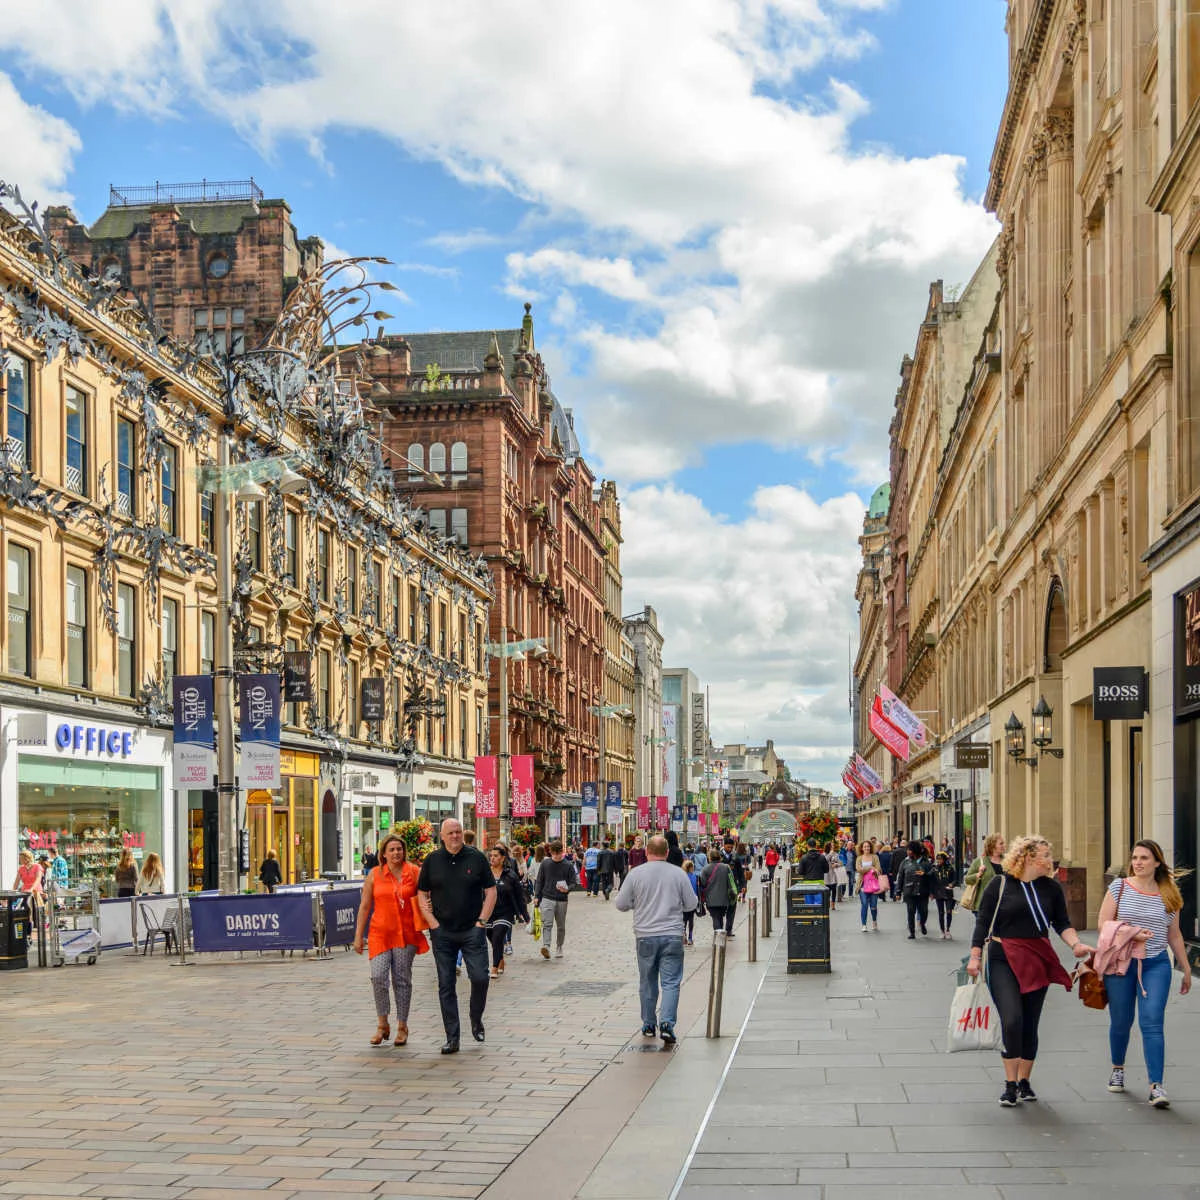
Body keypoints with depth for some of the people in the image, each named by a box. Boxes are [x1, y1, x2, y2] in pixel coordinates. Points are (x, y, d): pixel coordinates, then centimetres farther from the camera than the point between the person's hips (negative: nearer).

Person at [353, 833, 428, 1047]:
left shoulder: (415, 872, 2)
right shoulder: (375, 875, 4)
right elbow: (364, 906, 7)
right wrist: (358, 936, 6)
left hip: (406, 934, 0)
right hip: (380, 932, 0)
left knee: (402, 980, 3)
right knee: (378, 977, -12)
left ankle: (402, 1027, 15)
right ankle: (382, 1025, 5)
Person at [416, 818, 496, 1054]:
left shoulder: (476, 857, 1)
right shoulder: (432, 861, 5)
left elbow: (491, 891, 4)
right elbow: (422, 894, 10)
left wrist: (482, 921, -4)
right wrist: (432, 922, -1)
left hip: (472, 931, -1)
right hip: (442, 933, 2)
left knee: (479, 977, -11)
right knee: (446, 985, 2)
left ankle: (476, 1020, 17)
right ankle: (452, 1039, 8)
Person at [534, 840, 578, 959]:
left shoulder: (568, 865, 0)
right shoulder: (545, 864, 4)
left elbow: (573, 882, 1)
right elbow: (540, 881, 11)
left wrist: (567, 889, -20)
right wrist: (537, 896, 6)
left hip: (562, 900, 1)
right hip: (547, 899, -1)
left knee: (561, 926, 11)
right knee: (547, 924, -15)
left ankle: (559, 947, 24)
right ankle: (546, 946, -27)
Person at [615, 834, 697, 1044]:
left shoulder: (636, 875, -4)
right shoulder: (678, 874, -3)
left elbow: (621, 904, 1)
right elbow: (691, 904, 4)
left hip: (645, 936, 1)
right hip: (672, 936, -1)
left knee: (647, 982, 13)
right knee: (671, 982, -1)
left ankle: (649, 1025, 22)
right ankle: (666, 1023, -16)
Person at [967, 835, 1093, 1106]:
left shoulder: (1051, 888, 4)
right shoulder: (1000, 884, -5)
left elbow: (1062, 923, 10)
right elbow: (983, 921, -1)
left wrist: (1076, 943, -9)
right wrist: (975, 956, -5)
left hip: (1038, 961, 4)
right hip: (1003, 960, -3)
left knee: (1030, 1023, 8)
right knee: (1012, 1020, -16)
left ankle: (1024, 1082, 23)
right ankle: (1010, 1084, -5)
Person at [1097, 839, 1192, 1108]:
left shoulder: (1169, 894, 7)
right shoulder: (1119, 887, 2)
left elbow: (1174, 935, 16)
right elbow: (1103, 924, -2)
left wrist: (1186, 968, 18)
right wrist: (1131, 933, -17)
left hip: (1156, 965, 0)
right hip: (1121, 963, 0)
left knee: (1152, 1023, -12)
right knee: (1121, 1022, 7)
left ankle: (1156, 1086, -15)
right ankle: (1118, 1069, 34)